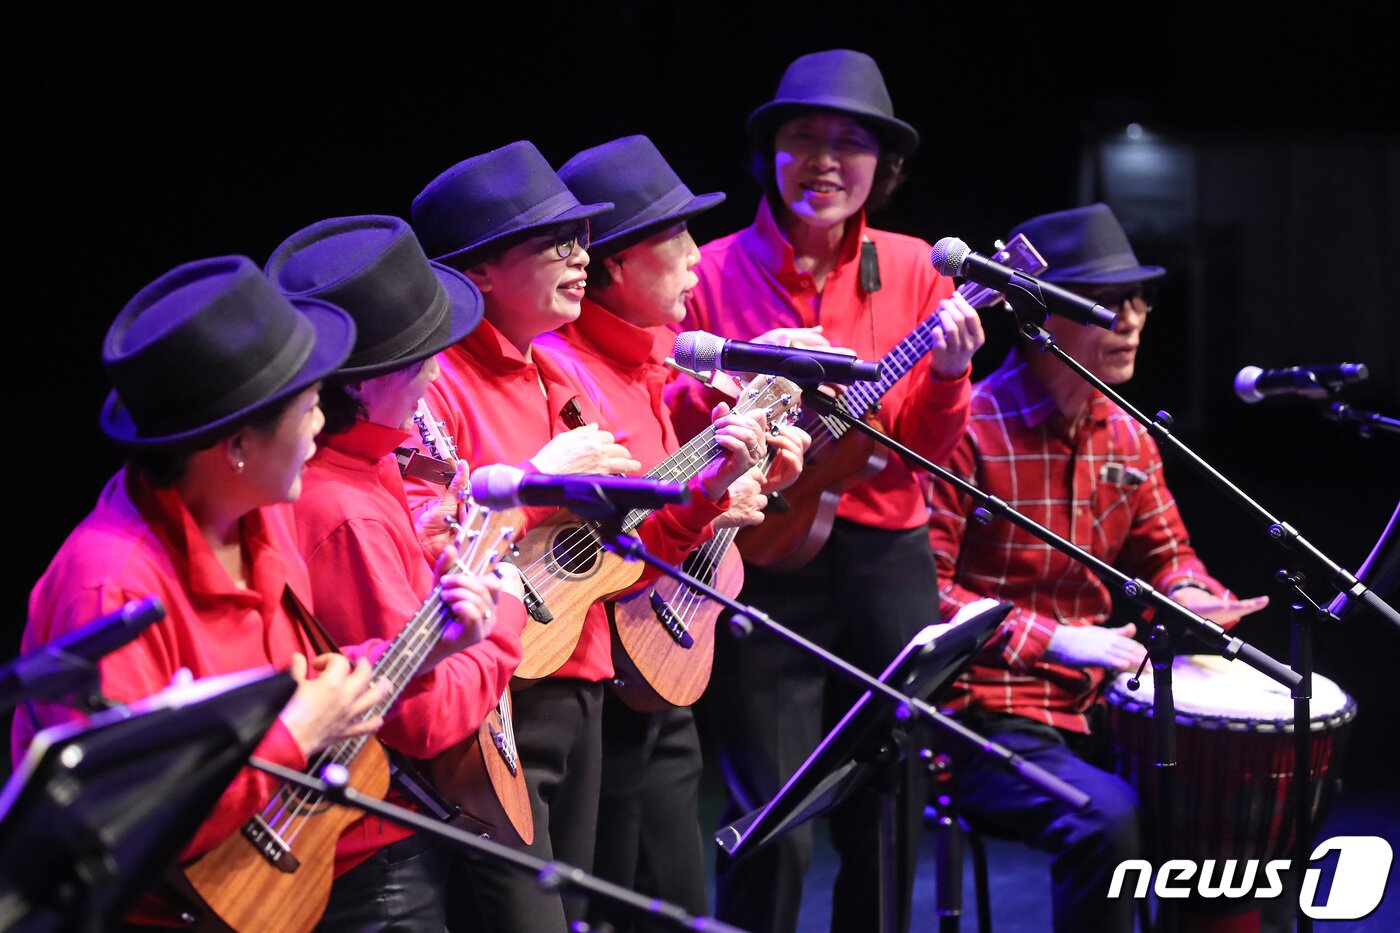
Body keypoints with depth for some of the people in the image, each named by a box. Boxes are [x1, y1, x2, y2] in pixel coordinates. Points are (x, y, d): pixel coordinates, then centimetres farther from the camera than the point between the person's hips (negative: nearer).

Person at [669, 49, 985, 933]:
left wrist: (946, 373, -14)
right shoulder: (714, 272, -2)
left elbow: (928, 451, 4)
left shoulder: (913, 270, 6)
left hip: (889, 562, 3)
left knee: (888, 821, 10)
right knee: (775, 832, -6)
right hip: (762, 567, -3)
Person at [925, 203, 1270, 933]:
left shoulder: (1127, 439, 10)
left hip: (1095, 708, 8)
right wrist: (1053, 639, -23)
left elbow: (1164, 553, 22)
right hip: (983, 716, -8)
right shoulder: (969, 428, -14)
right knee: (1105, 816, -31)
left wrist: (1192, 597, -3)